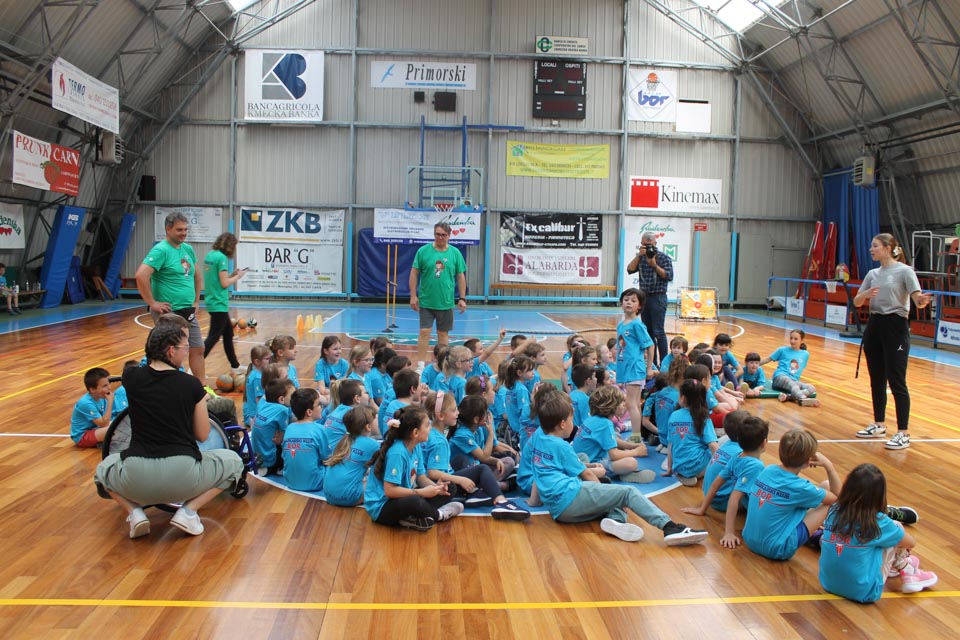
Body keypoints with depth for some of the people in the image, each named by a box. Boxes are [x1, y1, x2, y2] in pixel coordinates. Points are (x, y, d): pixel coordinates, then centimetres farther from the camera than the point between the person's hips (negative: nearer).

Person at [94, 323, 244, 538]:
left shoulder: (132, 378, 5)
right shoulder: (191, 385, -2)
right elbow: (202, 435, 7)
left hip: (137, 481, 3)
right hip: (181, 476, -3)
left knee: (104, 468, 37)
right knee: (233, 461, 24)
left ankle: (134, 512, 10)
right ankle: (188, 511, 4)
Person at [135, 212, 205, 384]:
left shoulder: (188, 249, 10)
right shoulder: (161, 250, -14)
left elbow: (197, 275, 25)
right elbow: (141, 275, -26)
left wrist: (196, 301, 18)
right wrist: (152, 303, -21)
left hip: (188, 312, 8)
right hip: (168, 313, -8)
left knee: (198, 349, 12)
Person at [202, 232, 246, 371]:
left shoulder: (210, 255, 10)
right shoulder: (221, 257, -15)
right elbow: (224, 283, -16)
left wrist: (232, 274, 11)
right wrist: (238, 276, -2)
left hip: (212, 301, 10)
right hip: (219, 303, -10)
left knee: (228, 333, 19)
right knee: (213, 338, -6)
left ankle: (235, 365, 29)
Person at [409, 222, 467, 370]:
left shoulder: (455, 253, 1)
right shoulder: (423, 251, -4)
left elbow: (461, 277, 5)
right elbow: (414, 273, -1)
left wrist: (462, 299, 2)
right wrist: (413, 295, -5)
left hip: (446, 302, 2)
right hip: (426, 301, -2)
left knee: (443, 333, 12)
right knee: (424, 332, -2)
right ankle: (420, 365, 5)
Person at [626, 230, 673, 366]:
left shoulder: (664, 258, -4)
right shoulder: (640, 257, 10)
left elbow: (669, 276, -13)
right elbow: (630, 270, -3)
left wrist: (654, 265, -18)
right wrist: (639, 255, -12)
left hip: (658, 298, -6)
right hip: (644, 297, 6)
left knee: (658, 332, -8)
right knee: (647, 331, 9)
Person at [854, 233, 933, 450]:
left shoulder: (904, 271, -7)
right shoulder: (872, 274, 12)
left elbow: (919, 300, -16)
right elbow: (857, 302, 9)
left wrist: (923, 301, -39)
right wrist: (865, 294, -12)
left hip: (895, 326, -7)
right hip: (874, 326, 7)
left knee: (896, 381, -7)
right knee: (876, 380, 12)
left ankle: (903, 433, -1)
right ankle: (879, 425, 25)